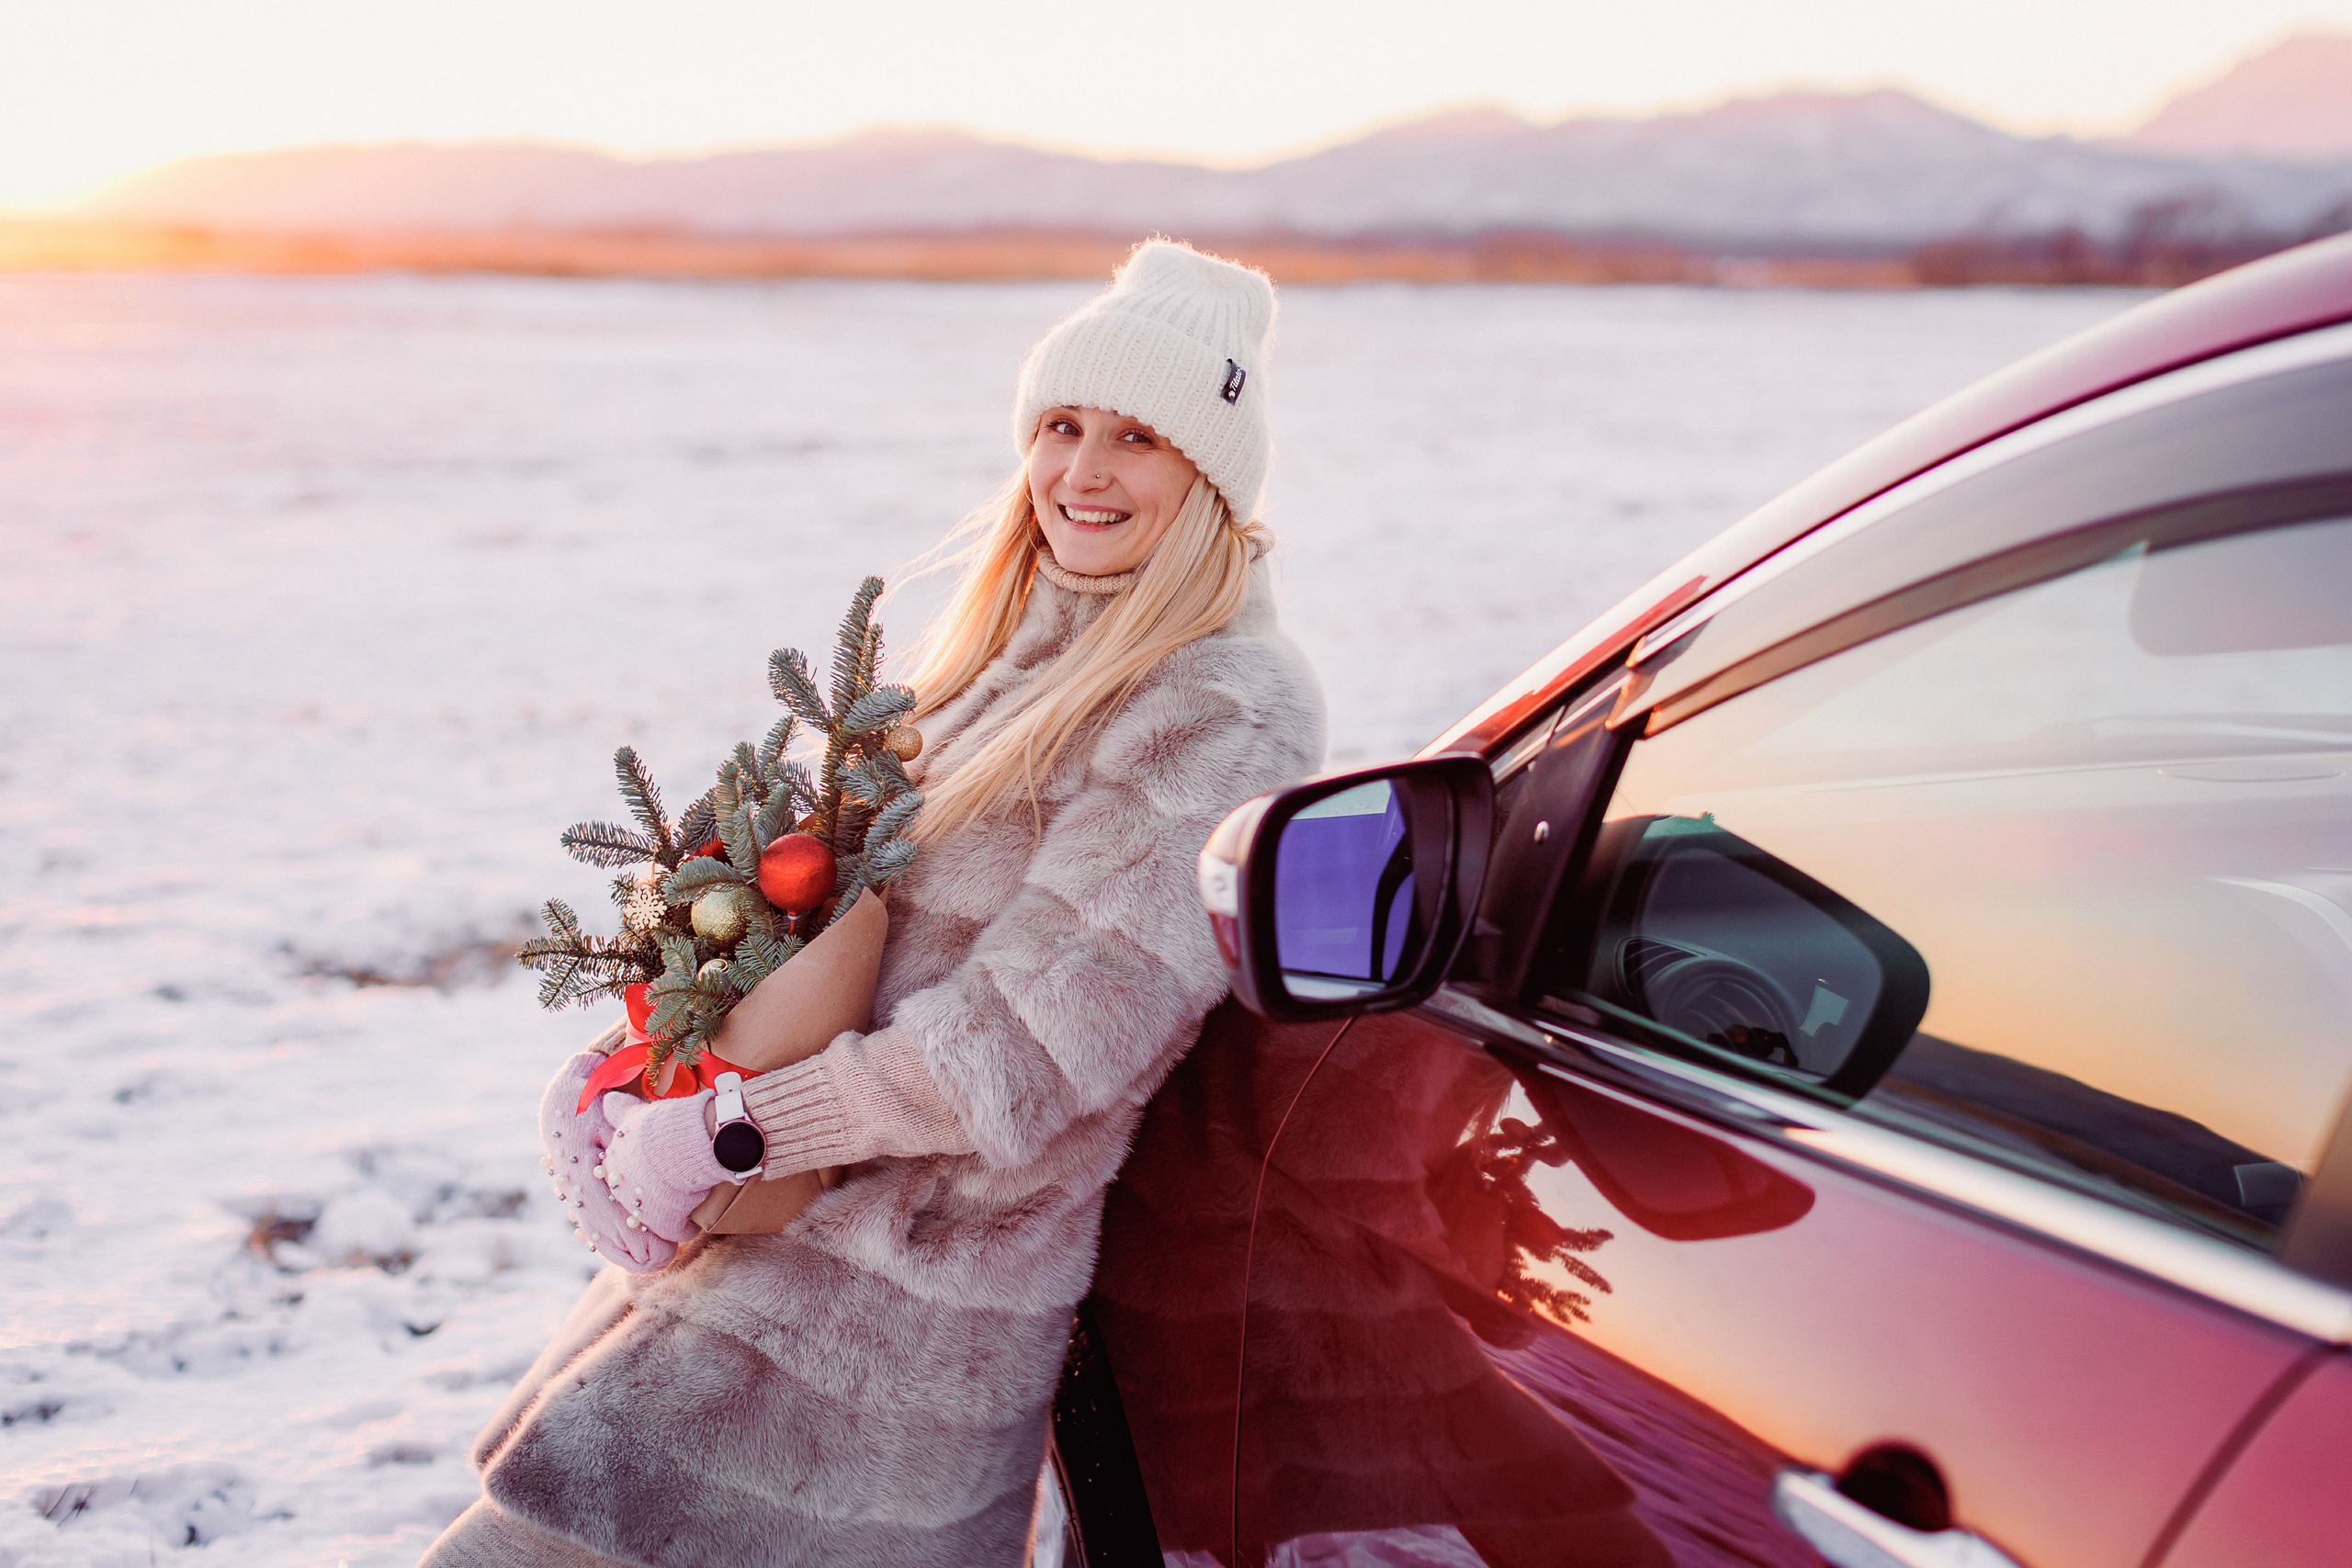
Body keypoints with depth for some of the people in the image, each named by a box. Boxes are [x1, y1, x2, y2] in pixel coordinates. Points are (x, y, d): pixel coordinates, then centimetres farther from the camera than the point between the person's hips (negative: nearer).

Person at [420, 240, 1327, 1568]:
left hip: (908, 1285, -8)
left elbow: (1029, 1044, -21)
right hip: (793, 1214, 8)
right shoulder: (1016, 641, 12)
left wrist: (721, 1134, -16)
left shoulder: (1226, 715, -16)